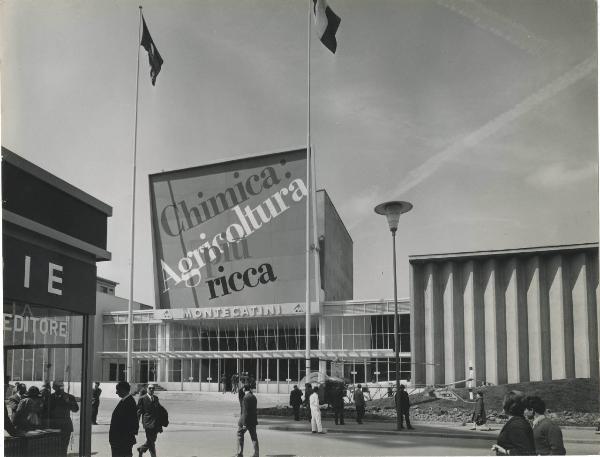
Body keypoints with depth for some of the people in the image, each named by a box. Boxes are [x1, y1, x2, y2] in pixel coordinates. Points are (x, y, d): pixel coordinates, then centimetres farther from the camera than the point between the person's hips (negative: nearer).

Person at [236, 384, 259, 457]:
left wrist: (244, 423, -19)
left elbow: (245, 411, -20)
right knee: (254, 437, 7)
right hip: (253, 420, 7)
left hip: (246, 419, -7)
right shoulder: (254, 397, 9)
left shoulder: (246, 397, -16)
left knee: (240, 435, 9)